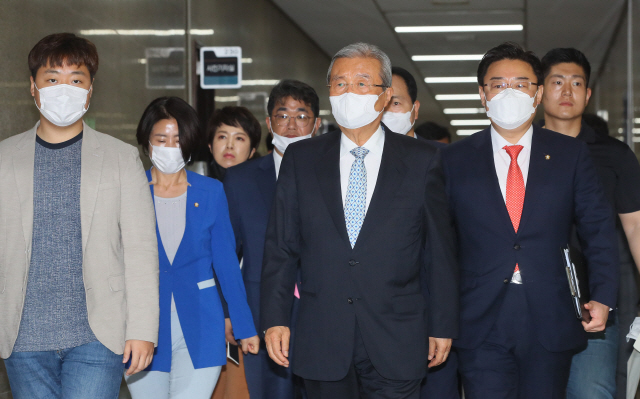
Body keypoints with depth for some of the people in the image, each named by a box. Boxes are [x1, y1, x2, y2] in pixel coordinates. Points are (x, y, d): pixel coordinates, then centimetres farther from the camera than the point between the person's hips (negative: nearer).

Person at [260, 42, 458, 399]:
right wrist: (275, 318, -1)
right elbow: (281, 246, 6)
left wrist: (443, 326, 2)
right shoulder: (301, 159, 7)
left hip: (396, 343, -1)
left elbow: (441, 251, 3)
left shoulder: (422, 161, 2)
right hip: (322, 341, 2)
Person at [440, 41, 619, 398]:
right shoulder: (455, 159, 5)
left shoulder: (571, 154, 6)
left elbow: (599, 229, 6)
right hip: (481, 326, -1)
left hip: (551, 322, 1)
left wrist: (603, 298, -3)